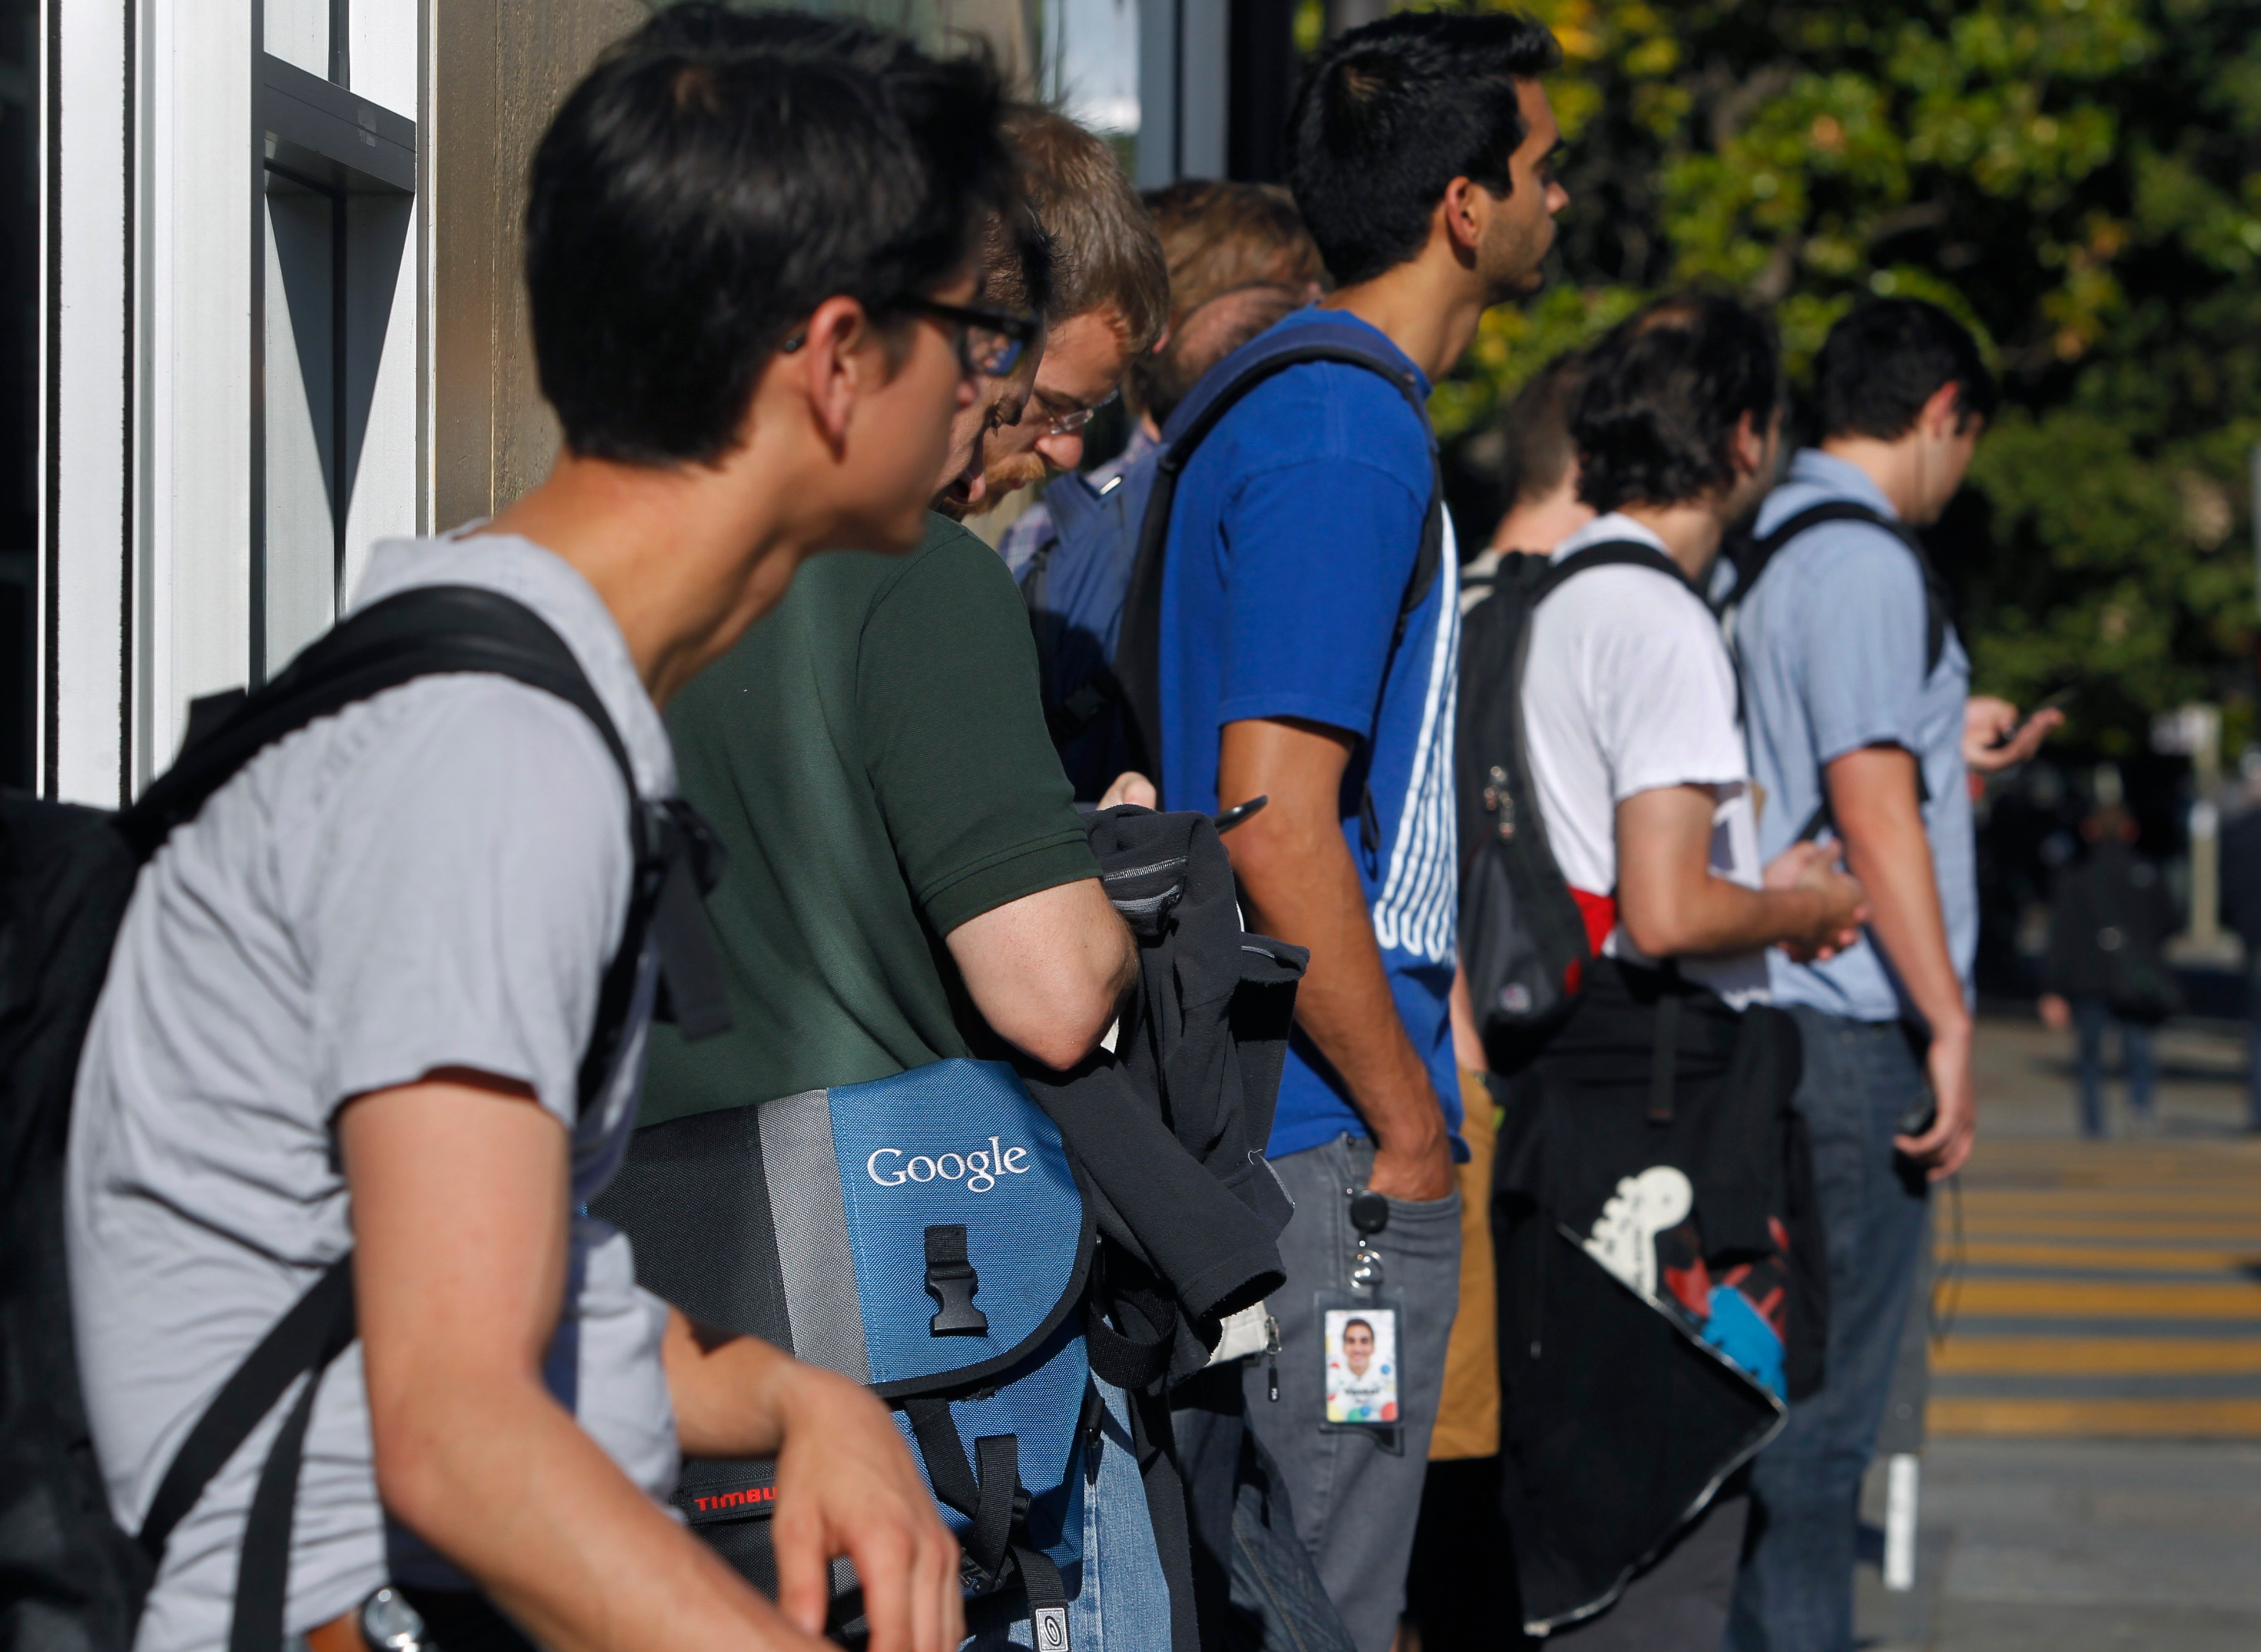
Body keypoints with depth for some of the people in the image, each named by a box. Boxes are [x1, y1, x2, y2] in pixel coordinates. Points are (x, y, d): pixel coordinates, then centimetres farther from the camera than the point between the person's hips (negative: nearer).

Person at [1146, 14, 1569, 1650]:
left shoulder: (1287, 405, 15)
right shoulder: (1348, 435, -17)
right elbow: (1275, 827, -23)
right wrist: (1412, 1125, -15)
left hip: (1284, 1129, 10)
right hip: (1330, 1146, -10)